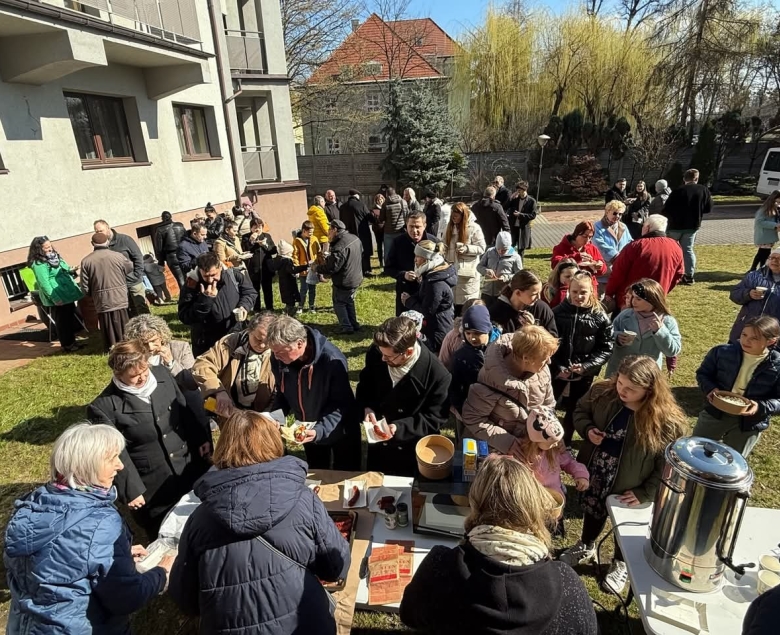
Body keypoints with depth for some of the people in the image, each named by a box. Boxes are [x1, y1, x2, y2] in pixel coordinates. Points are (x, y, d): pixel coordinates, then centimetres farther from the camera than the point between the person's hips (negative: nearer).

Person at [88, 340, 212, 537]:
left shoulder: (162, 374, -4)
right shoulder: (103, 407, -17)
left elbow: (185, 409, 8)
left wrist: (202, 438, 6)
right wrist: (131, 490, -12)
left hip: (192, 470, 5)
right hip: (153, 489, -4)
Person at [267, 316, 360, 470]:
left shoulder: (332, 361, -34)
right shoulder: (279, 359, -17)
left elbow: (342, 405, -26)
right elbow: (282, 394, 0)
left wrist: (320, 429, -38)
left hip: (340, 431, -4)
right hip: (310, 430, 5)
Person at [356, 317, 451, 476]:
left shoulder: (437, 374, -30)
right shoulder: (375, 354, -19)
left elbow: (436, 418, -19)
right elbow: (364, 385, 1)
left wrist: (400, 427, -31)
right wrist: (366, 407, -19)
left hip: (415, 451, -3)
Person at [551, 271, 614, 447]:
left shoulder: (600, 318, -7)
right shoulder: (557, 312, -8)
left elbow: (606, 349, -5)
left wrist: (586, 366, -17)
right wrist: (556, 367, -16)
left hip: (584, 374, 1)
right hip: (557, 370, 0)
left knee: (574, 411, 16)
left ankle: (566, 444, 38)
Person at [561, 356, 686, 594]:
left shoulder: (667, 421, -28)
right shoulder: (602, 393, -19)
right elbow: (580, 411, 0)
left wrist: (644, 493, -16)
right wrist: (587, 430, -20)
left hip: (627, 490, -3)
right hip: (594, 476, 3)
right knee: (592, 511, 28)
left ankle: (620, 564, 53)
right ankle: (586, 547, 58)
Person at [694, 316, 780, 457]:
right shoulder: (722, 352, -11)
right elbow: (703, 373, 1)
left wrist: (761, 407, -24)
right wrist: (710, 388, -18)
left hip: (750, 423, -1)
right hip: (715, 413, 1)